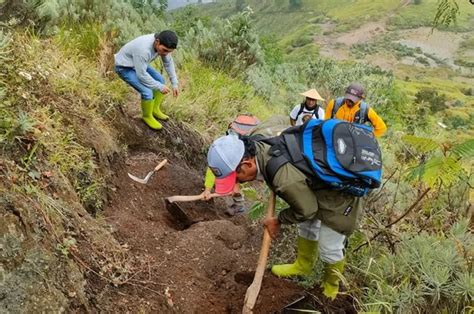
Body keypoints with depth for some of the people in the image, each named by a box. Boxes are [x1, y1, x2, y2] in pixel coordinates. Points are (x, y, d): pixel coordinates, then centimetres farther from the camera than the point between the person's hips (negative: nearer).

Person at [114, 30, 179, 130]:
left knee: (160, 80, 8)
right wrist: (159, 87, -22)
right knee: (147, 92, -18)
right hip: (124, 68, -8)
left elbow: (168, 63, -1)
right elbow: (141, 75, -30)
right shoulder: (143, 50, -38)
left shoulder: (163, 43, -14)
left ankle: (155, 109, 23)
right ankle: (147, 116, 8)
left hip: (137, 64, 8)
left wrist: (174, 84, -1)